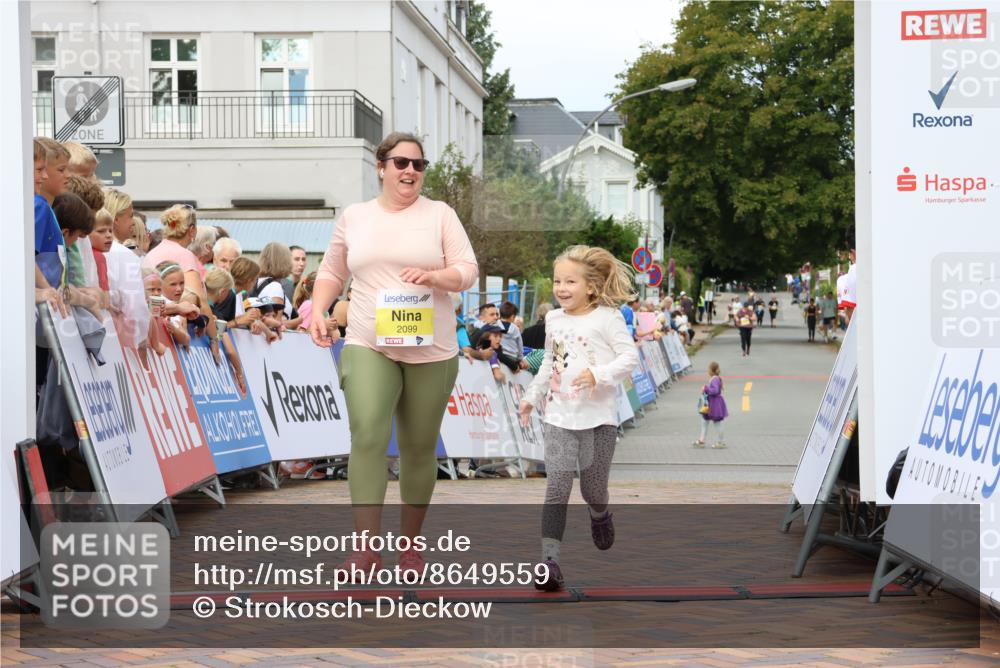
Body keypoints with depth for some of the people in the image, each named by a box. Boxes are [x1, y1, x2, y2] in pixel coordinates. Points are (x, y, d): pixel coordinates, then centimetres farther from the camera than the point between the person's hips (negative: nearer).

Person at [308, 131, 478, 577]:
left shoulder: (440, 214, 4)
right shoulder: (354, 217, 10)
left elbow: (468, 271, -2)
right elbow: (331, 272, 19)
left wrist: (432, 276, -21)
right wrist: (318, 312, 3)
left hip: (431, 352, 0)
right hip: (368, 347, 0)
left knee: (419, 447, 8)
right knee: (367, 436, -19)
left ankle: (410, 543, 23)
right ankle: (367, 548, -18)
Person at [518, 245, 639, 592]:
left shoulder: (607, 318, -7)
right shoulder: (554, 320, 10)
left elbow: (629, 356, -11)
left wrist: (599, 375, -25)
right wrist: (532, 396, 24)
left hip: (598, 418, -3)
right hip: (560, 417, 3)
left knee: (593, 488, 7)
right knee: (557, 486, -9)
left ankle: (600, 516, 44)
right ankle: (549, 559, -12)